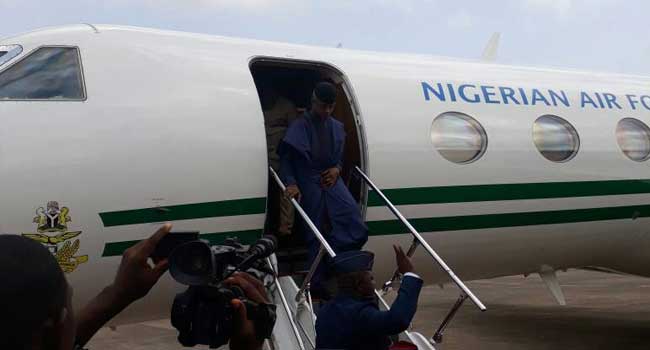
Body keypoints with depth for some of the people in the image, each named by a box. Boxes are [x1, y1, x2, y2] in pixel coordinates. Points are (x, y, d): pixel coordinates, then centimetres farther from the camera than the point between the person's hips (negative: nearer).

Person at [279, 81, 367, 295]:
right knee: (316, 235, 1)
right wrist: (291, 183, -17)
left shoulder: (337, 127, 11)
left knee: (355, 225, -13)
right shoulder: (299, 127, -4)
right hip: (309, 185, -4)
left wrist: (337, 169, -2)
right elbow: (286, 159, -3)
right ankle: (317, 283, 13)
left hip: (331, 180, 4)